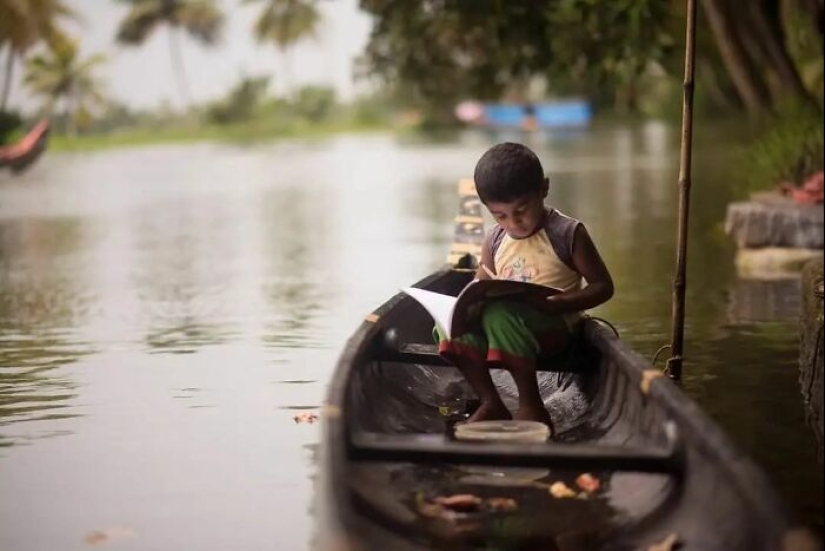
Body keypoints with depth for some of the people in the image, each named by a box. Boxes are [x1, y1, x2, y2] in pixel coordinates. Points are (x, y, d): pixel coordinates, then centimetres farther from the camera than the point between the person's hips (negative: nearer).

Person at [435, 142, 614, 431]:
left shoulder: (567, 233, -7)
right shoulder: (494, 239, 8)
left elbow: (603, 286, -6)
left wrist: (556, 305, -22)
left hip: (553, 326, -6)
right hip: (508, 318, 6)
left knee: (499, 314, -35)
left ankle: (531, 405, -25)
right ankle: (491, 404, -15)